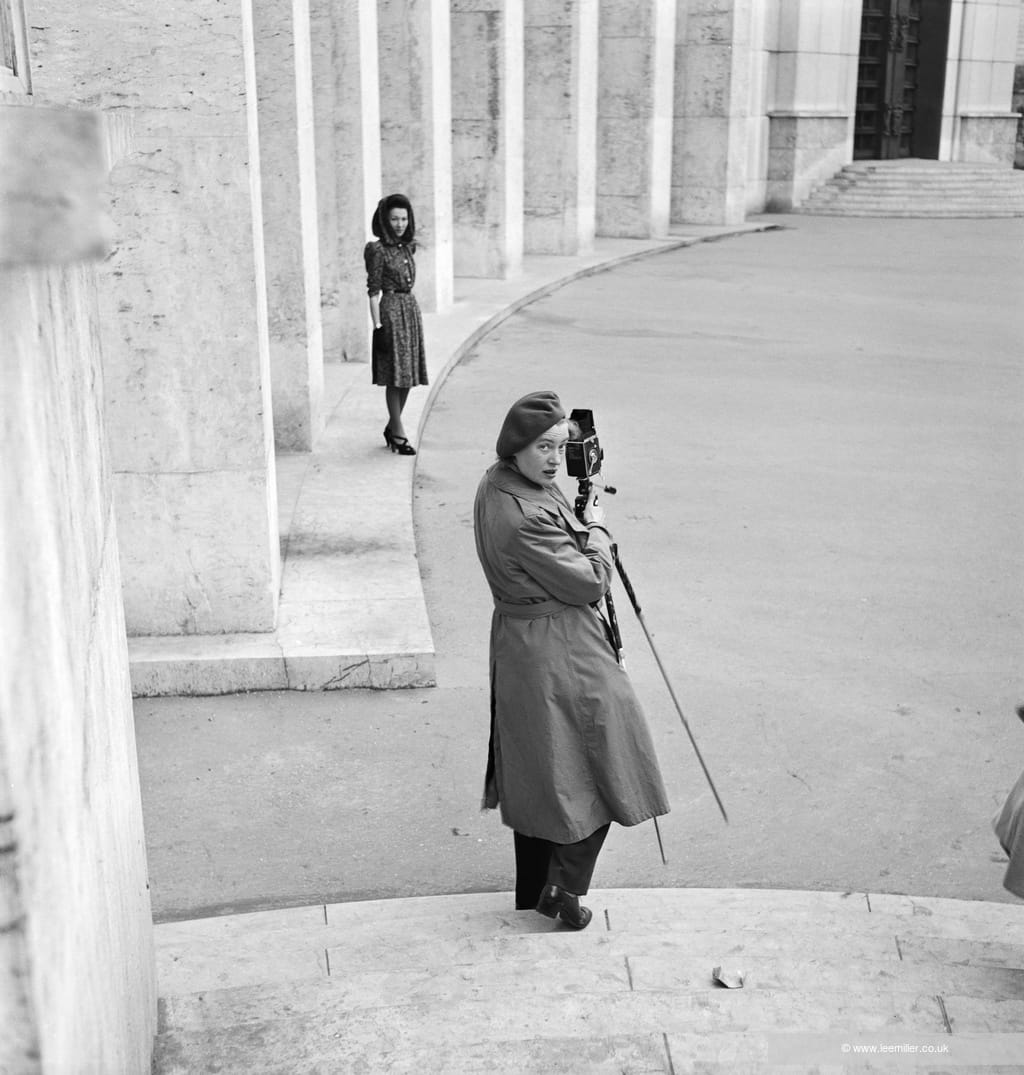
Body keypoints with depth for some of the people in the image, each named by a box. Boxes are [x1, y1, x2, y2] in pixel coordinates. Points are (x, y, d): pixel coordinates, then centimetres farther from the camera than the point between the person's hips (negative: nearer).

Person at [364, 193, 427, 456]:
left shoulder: (408, 247, 11)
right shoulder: (379, 250, -9)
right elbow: (373, 290, -11)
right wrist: (378, 325, -15)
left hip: (411, 308, 7)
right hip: (391, 309, -7)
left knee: (409, 374, 9)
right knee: (395, 375, -3)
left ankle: (392, 426, 22)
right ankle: (399, 433, 4)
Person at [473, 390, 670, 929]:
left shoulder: (497, 483, 2)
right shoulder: (527, 517, -29)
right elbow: (590, 581, -18)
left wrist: (578, 525, 2)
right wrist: (596, 528, -4)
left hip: (519, 646, 10)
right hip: (558, 657, -10)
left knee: (537, 772, 20)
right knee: (602, 764, 8)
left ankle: (533, 892, 33)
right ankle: (563, 887, 12)